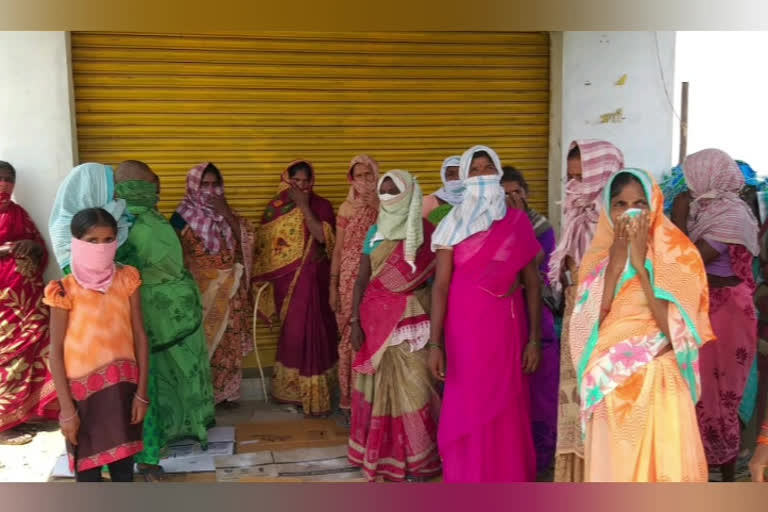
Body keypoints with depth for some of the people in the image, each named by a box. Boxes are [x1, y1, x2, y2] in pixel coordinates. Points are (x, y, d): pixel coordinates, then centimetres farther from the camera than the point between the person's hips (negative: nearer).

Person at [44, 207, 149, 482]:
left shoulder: (126, 280, -3)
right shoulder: (65, 290, -11)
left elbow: (140, 337, 0)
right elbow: (56, 352, -7)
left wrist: (142, 392, -2)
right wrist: (66, 408, -8)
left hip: (122, 386, 2)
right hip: (83, 389, -2)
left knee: (123, 464, 14)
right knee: (88, 467, 10)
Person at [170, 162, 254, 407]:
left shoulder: (225, 212, 8)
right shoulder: (183, 217, -5)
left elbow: (245, 240, -3)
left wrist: (226, 214, -13)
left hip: (228, 290, 4)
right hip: (199, 290, -4)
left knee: (228, 341, 7)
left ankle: (226, 391, 19)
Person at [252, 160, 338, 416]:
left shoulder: (321, 206, 0)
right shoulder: (275, 208, 2)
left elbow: (322, 236, -16)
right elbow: (265, 245, 3)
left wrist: (304, 206, -17)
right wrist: (265, 280, 0)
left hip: (314, 279, 0)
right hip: (287, 279, 1)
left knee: (314, 330, 0)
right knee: (294, 332, 2)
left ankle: (312, 392, 15)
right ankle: (294, 391, 19)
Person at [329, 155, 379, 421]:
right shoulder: (346, 209, 4)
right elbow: (338, 250, 5)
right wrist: (333, 286, 1)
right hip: (351, 280, -1)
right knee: (351, 337, 0)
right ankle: (349, 398, 11)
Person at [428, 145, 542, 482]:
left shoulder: (517, 222, 4)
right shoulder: (454, 225, 1)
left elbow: (532, 283, 4)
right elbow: (440, 285, -3)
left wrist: (534, 339, -2)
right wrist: (435, 343, -9)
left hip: (506, 325, 1)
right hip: (466, 327, -1)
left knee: (508, 411, 6)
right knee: (467, 410, 4)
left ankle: (508, 486, 22)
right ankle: (469, 486, 19)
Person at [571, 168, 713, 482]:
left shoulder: (678, 255, -3)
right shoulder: (598, 257, 5)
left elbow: (675, 328, -15)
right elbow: (587, 327, -7)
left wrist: (641, 264, -17)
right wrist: (615, 264, -13)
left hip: (659, 384, -3)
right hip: (610, 386, 3)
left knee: (662, 471, -1)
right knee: (612, 471, 9)